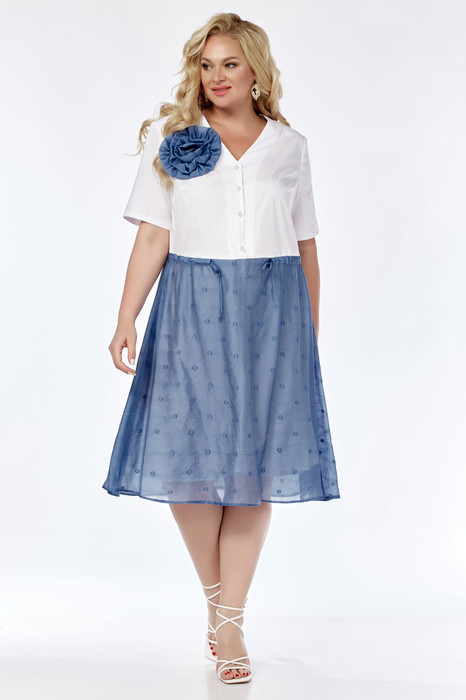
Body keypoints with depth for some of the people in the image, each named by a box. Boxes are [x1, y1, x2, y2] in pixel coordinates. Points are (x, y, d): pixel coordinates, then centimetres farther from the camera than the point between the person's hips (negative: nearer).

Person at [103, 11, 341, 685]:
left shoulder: (290, 145, 11)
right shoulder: (170, 137, 7)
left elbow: (306, 246, 13)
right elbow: (152, 237, 1)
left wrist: (311, 334, 11)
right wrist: (126, 319, -9)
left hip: (271, 312, 1)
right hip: (192, 308, -1)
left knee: (257, 460, 0)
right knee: (187, 455, -4)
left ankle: (231, 622, 10)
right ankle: (215, 596, 20)